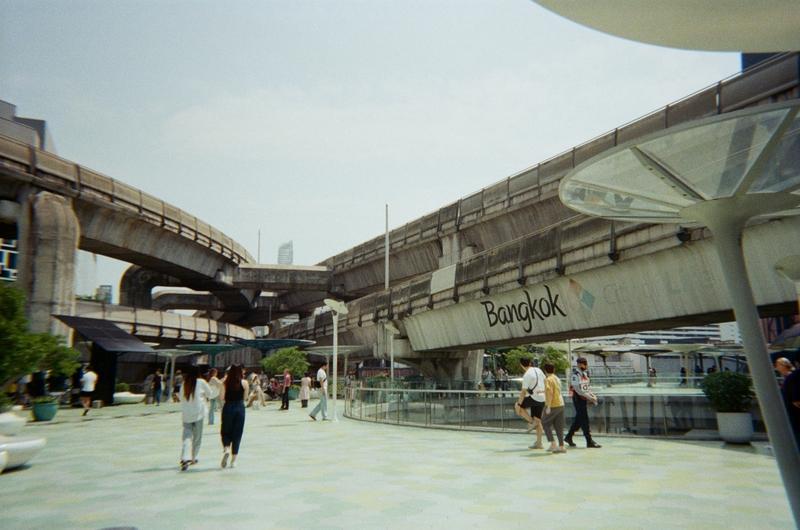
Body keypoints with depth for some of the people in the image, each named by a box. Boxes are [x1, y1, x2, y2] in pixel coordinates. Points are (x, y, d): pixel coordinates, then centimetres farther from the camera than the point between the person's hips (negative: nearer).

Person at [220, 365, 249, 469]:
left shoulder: (225, 382, -5)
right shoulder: (244, 383, -4)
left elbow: (222, 397, -7)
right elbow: (245, 397, 0)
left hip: (228, 407, 0)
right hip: (240, 408, 0)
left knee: (225, 431, 14)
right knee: (237, 434, 8)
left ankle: (226, 449, -15)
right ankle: (233, 460, 11)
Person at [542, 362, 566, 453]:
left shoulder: (548, 379, -12)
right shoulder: (557, 378, 14)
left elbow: (550, 393, -21)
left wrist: (548, 406, -22)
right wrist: (542, 391, 40)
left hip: (553, 405, -8)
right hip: (560, 404, 8)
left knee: (545, 423, 5)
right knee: (559, 426, 9)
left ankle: (553, 444, -1)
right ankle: (561, 446, 9)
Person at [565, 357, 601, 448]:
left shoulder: (584, 373, 12)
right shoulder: (575, 375, -17)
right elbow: (578, 389, -23)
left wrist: (592, 395, 4)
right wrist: (590, 397, -21)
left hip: (584, 398, 9)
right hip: (578, 398, -9)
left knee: (579, 419, 15)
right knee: (584, 420, -6)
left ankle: (568, 437, 26)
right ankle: (589, 442, -1)